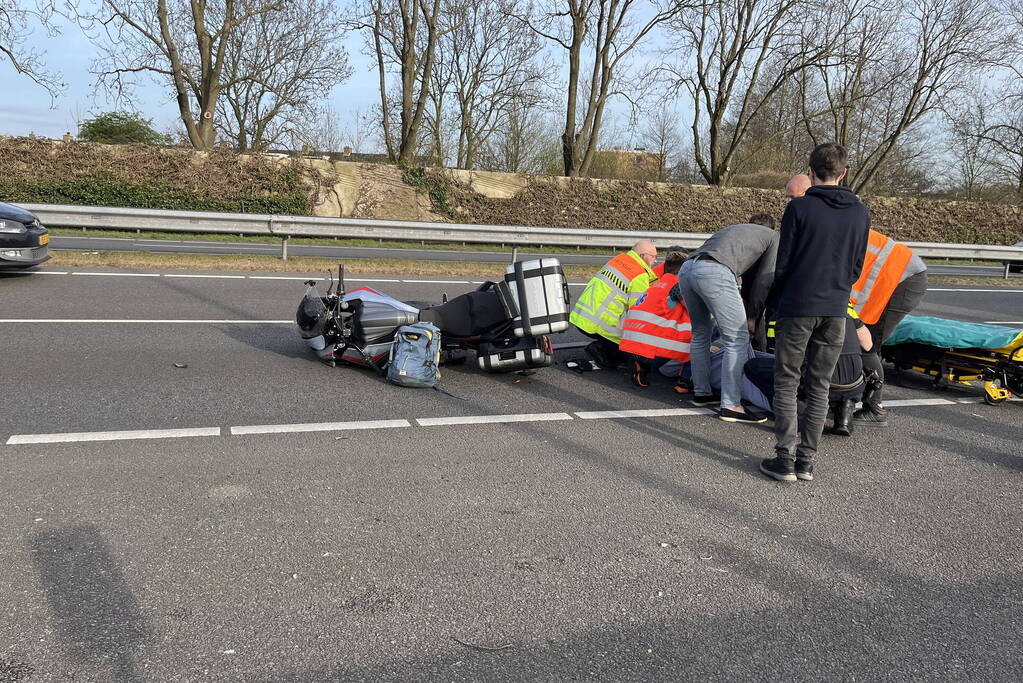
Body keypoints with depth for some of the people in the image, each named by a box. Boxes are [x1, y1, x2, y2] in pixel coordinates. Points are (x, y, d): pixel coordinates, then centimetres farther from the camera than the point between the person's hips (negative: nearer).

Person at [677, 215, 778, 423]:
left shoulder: (732, 229, 40)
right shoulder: (774, 237, 23)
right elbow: (764, 280, 13)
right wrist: (752, 316, 21)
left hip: (686, 269, 7)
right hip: (714, 273, -7)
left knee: (701, 333, 23)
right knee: (737, 339, 0)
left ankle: (701, 393, 30)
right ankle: (730, 406, -1)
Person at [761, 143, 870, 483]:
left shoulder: (799, 207, -8)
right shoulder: (860, 213, 6)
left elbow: (783, 264, -6)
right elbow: (856, 267, 11)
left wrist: (775, 303, 7)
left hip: (797, 308, -4)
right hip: (836, 312, 4)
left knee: (787, 383, 5)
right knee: (819, 387, 11)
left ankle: (785, 459, 0)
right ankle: (806, 461, 13)